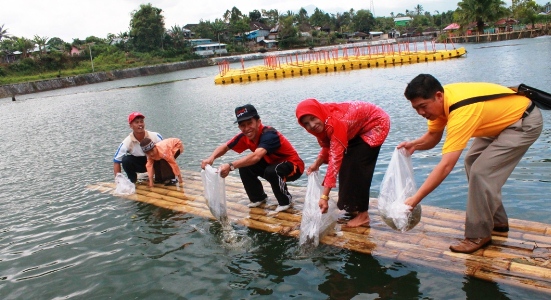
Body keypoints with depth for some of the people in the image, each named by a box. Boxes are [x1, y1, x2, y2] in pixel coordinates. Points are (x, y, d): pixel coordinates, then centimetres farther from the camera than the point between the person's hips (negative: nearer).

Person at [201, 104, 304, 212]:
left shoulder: (269, 134, -33)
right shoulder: (245, 136, -10)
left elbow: (256, 156, -49)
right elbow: (225, 147, -5)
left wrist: (231, 166, -59)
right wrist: (211, 158, -27)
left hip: (293, 166, -7)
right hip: (272, 163, 7)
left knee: (271, 171, -36)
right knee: (244, 166, -10)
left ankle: (286, 200, -7)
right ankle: (259, 197, 13)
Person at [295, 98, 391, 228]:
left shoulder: (335, 122, -38)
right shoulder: (324, 121, -14)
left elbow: (335, 159, -42)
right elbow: (329, 145, 1)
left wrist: (324, 196, -45)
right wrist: (317, 163, -15)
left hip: (376, 123, -8)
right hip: (359, 128, 8)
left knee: (358, 166, -13)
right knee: (347, 164, 6)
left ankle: (363, 215, -5)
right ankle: (353, 206, 18)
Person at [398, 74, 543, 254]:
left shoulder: (461, 111, -38)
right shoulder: (440, 101, -12)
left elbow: (445, 166, -42)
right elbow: (433, 136, 0)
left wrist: (415, 199, -43)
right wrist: (414, 145, -22)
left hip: (525, 122, -9)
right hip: (503, 119, 9)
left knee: (481, 171, -17)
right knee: (472, 162, 12)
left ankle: (478, 235, -2)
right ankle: (497, 220, 25)